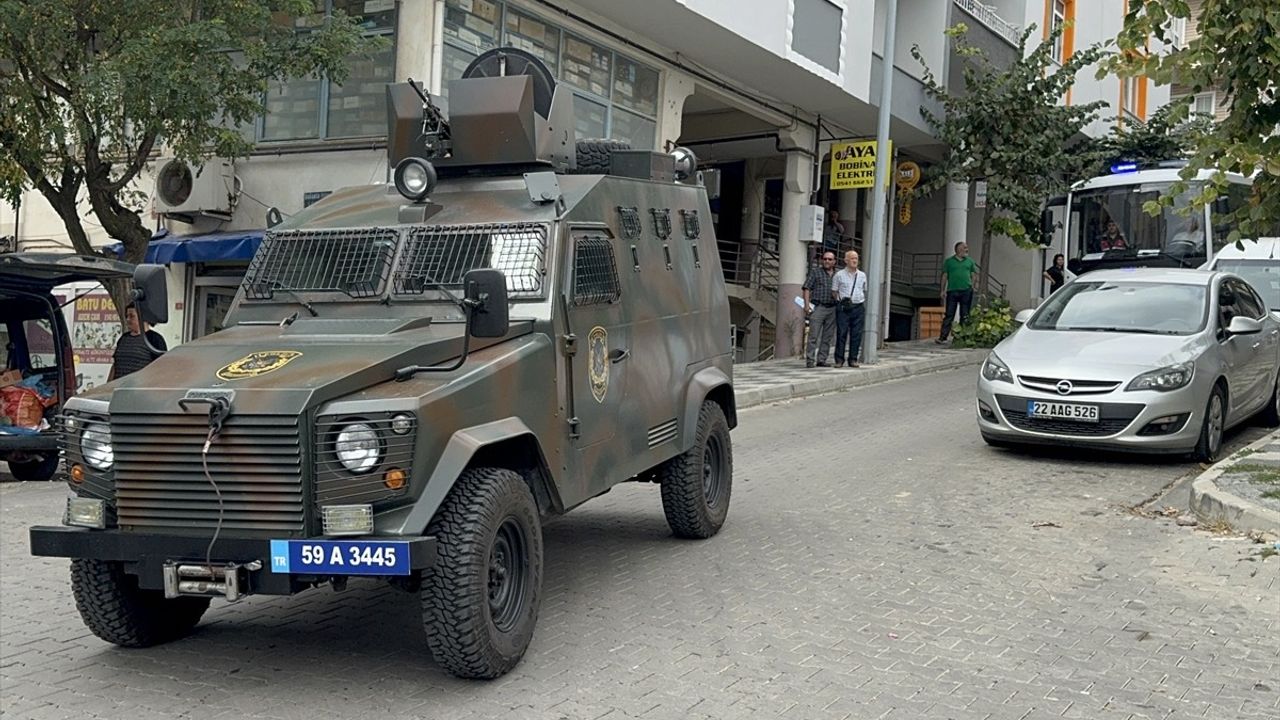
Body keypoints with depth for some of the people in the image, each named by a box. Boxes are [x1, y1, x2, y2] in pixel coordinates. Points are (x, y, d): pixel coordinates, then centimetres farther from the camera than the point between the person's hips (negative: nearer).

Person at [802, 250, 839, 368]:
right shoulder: (815, 272, 5)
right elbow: (807, 288, 0)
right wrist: (807, 304, -12)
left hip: (832, 309, 4)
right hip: (818, 307, -4)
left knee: (827, 337, 4)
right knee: (813, 335, -9)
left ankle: (821, 360, 9)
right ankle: (810, 360, -10)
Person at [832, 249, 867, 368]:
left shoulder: (862, 275, 14)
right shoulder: (839, 275, 4)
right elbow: (834, 291, 7)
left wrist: (864, 305, 14)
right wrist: (840, 302, -4)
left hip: (858, 307, 3)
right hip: (843, 308, -3)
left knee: (856, 334, 1)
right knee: (841, 333, -5)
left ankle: (853, 359, 6)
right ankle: (839, 359, 0)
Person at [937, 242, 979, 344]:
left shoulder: (970, 261, 14)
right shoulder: (949, 261, 7)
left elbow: (974, 275, 16)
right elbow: (945, 276, 6)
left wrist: (972, 286, 2)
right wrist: (943, 290, 0)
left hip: (966, 291, 2)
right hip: (952, 291, -2)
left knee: (965, 316, 5)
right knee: (949, 315, -5)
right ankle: (942, 337, -6)